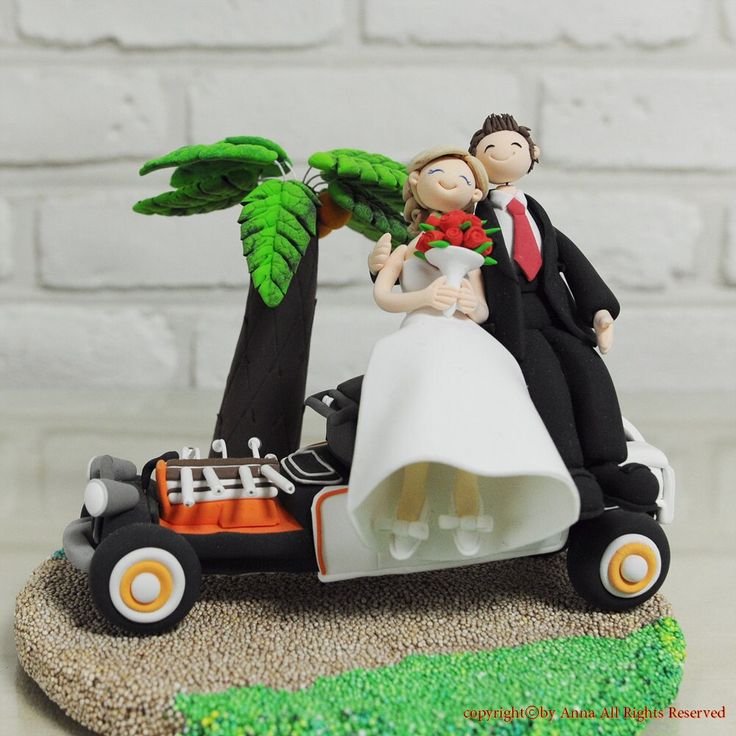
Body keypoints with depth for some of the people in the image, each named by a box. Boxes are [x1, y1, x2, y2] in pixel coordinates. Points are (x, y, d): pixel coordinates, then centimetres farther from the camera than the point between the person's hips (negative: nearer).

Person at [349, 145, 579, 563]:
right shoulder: (407, 249, 25)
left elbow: (484, 310, 20)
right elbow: (382, 296, 9)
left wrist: (473, 306, -6)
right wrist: (424, 297, -11)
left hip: (466, 340, 2)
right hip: (419, 339, -2)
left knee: (468, 399, -32)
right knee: (424, 398, -34)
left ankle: (467, 496, -34)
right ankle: (411, 501, -34)